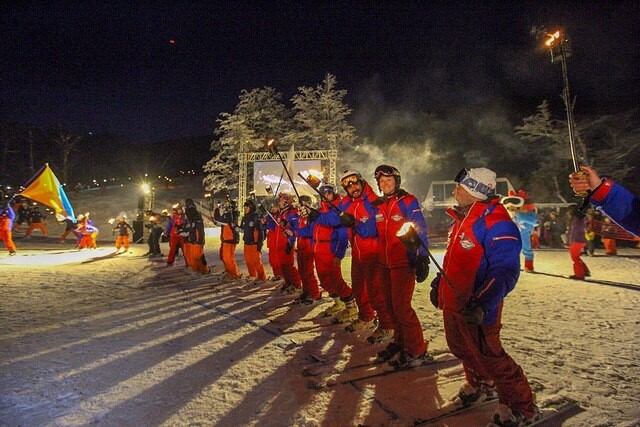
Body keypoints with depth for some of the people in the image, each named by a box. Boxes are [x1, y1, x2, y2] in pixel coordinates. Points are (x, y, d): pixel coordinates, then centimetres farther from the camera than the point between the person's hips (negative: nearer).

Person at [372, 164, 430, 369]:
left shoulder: (408, 201, -10)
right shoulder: (378, 206, 10)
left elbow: (420, 232, -13)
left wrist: (422, 259, -18)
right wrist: (376, 260, 19)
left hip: (403, 263, -7)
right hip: (384, 263, 7)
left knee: (401, 307, -8)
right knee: (391, 305, 13)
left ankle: (417, 351, 5)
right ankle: (400, 341, 31)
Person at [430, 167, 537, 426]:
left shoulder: (496, 223, -22)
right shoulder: (463, 219, 9)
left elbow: (504, 272, -28)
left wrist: (483, 306, -36)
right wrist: (439, 284, 21)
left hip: (476, 310, -9)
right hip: (453, 303, 9)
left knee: (488, 357, 3)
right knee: (462, 350, 23)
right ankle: (479, 385, 48)